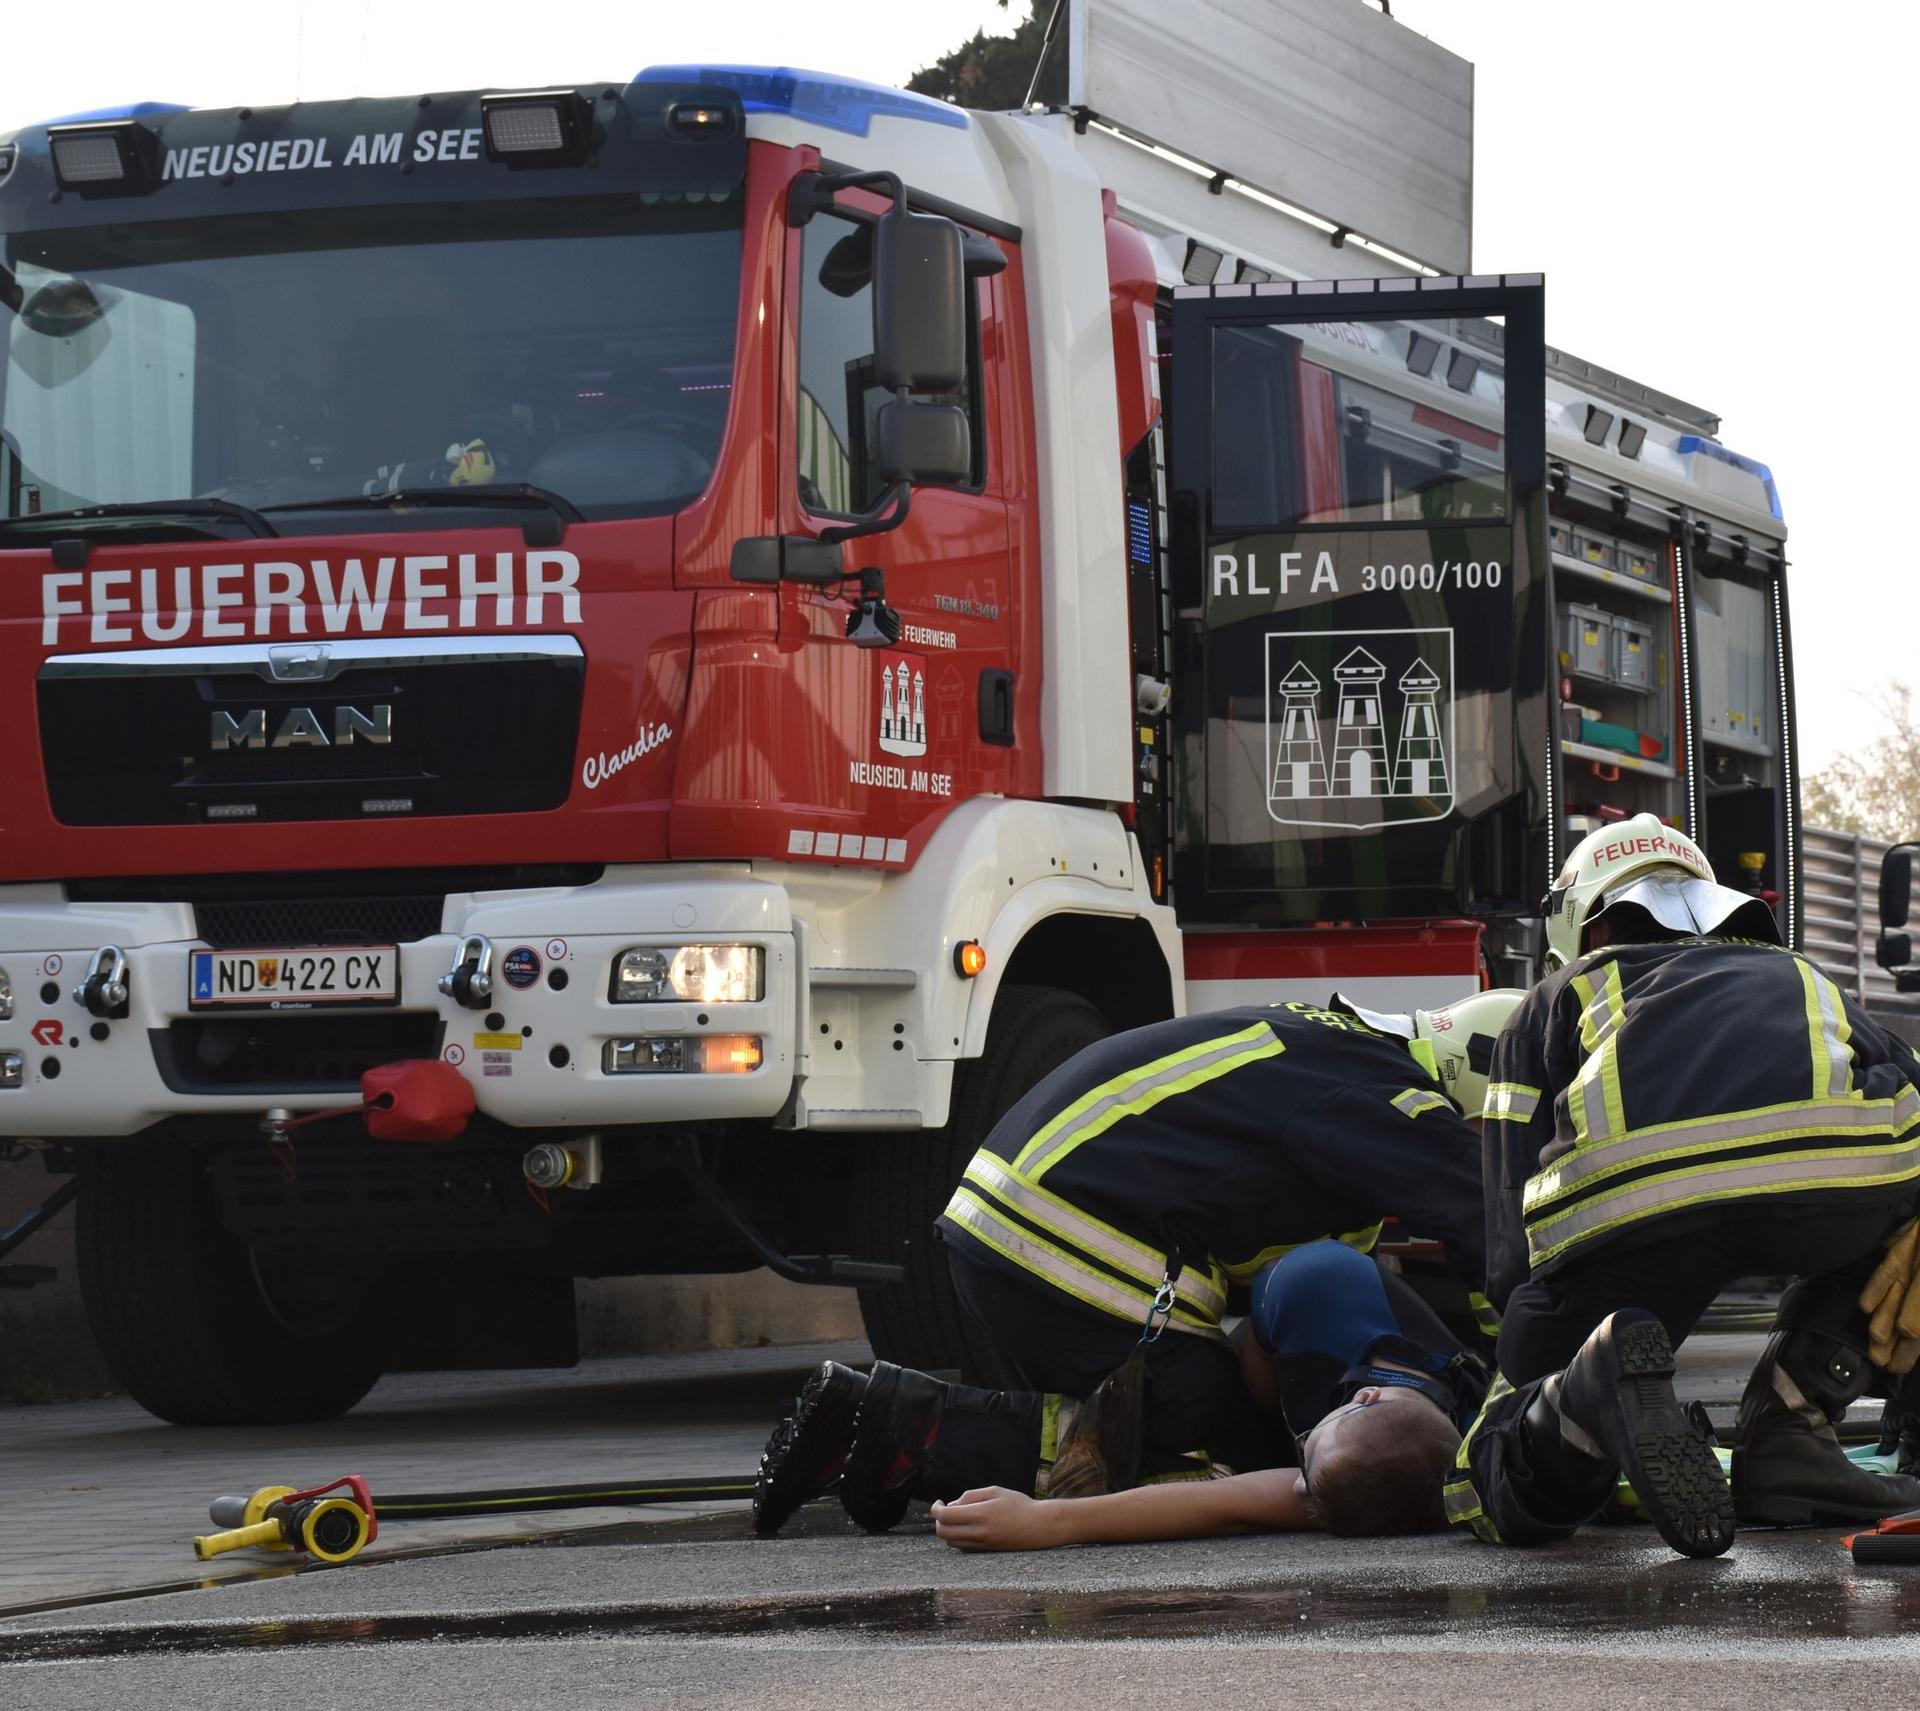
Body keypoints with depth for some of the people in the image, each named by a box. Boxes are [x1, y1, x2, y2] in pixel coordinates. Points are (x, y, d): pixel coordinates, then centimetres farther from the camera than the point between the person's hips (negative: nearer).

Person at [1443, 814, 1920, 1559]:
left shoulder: (1553, 1000, 38)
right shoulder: (1801, 976, 44)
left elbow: (1514, 1257, 26)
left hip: (1626, 1203, 0)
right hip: (1839, 1166, 0)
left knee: (1511, 1494, 16)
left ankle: (1603, 1374, -17)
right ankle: (1787, 1434, 15)